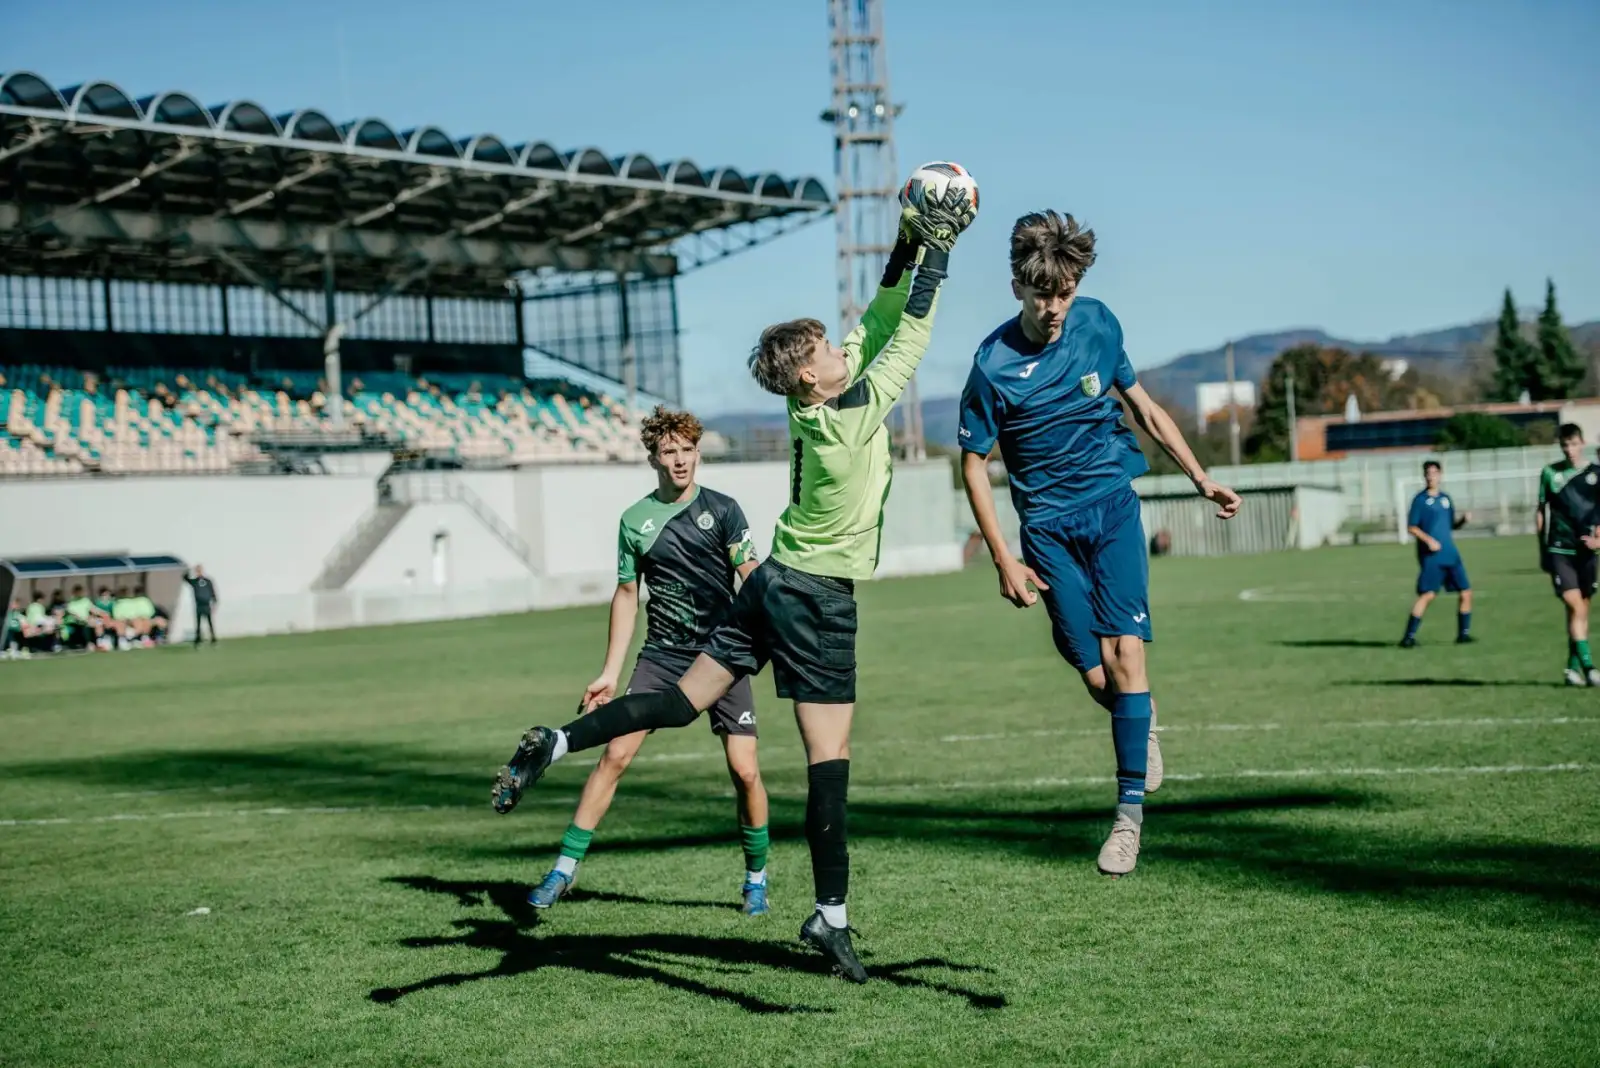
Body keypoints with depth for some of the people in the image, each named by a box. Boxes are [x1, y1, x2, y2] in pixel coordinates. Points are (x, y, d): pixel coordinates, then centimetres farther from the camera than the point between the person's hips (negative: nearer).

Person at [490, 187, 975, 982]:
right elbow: (912, 333, -12)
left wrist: (906, 252, 9)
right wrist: (937, 248, -2)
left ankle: (553, 745, 2)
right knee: (829, 757, -3)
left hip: (772, 585, 8)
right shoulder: (858, 412, -17)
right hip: (818, 599, -8)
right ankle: (831, 917, 0)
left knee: (681, 703, 10)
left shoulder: (817, 406, 5)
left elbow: (877, 326, 15)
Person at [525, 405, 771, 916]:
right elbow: (627, 595, 12)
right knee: (615, 754, -7)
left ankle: (756, 876, 14)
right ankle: (565, 866, 2)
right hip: (661, 657, 2)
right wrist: (610, 673, 9)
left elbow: (752, 579, -6)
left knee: (744, 769, -7)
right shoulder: (635, 520, 5)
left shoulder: (723, 510, -1)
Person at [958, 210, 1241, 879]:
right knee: (1095, 676, -4)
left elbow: (1142, 407, 12)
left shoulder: (1098, 324, -4)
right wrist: (1003, 561, -7)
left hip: (1113, 504, 1)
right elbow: (974, 463, -5)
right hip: (1049, 526, -1)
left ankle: (1130, 808, -6)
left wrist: (1200, 477, 12)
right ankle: (1143, 721, 32)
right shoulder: (994, 365, -14)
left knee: (1124, 651, -13)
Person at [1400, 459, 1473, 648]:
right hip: (1431, 556, -6)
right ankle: (1409, 636, -10)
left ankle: (1463, 634, 16)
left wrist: (1464, 519, 2)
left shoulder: (1445, 498, 14)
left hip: (1450, 554, 6)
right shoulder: (1420, 500, -3)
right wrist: (1428, 539, -18)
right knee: (1427, 595, -13)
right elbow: (1411, 527, -6)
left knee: (1466, 592, 4)